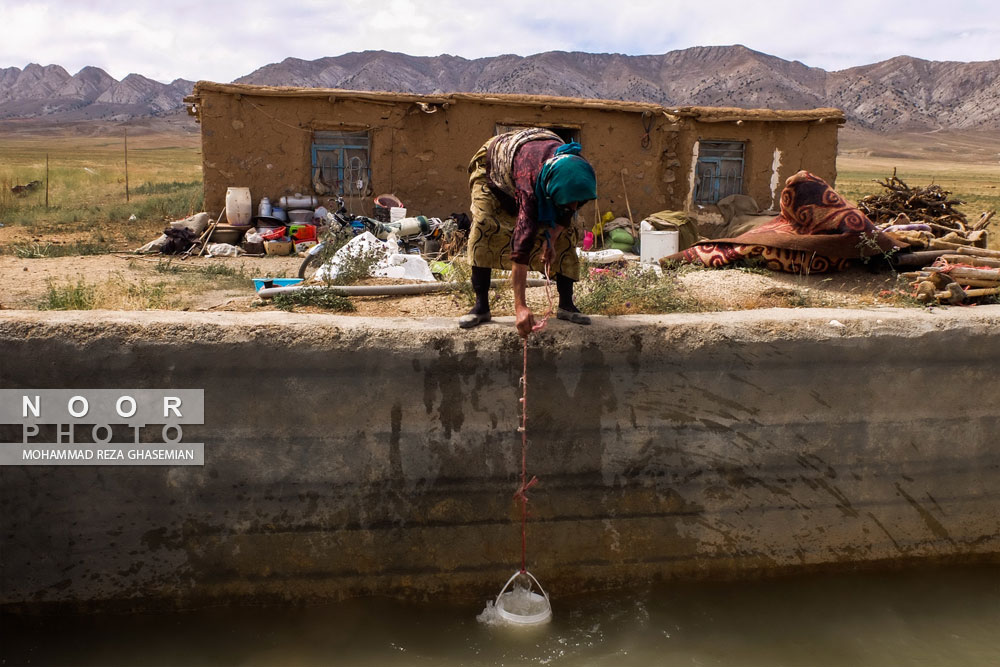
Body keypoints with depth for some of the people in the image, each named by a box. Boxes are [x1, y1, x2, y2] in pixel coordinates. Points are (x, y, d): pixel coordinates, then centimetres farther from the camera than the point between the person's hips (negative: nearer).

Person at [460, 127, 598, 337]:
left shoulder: (580, 174, -33)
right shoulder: (530, 180, -49)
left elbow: (567, 211, -9)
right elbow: (522, 239, -52)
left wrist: (551, 238, -26)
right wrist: (520, 307, -54)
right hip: (493, 169, -5)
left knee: (565, 235, -6)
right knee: (484, 227, -25)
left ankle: (566, 304, -1)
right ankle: (481, 306, -18)